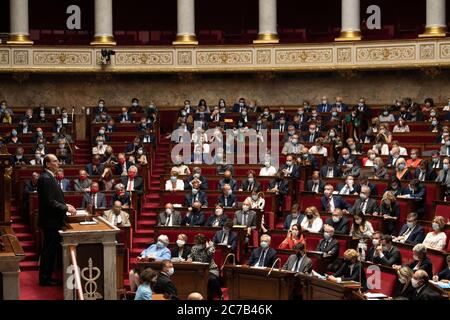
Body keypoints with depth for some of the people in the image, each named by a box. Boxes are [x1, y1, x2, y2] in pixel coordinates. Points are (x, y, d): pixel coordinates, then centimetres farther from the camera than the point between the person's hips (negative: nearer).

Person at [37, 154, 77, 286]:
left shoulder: (48, 177, 12)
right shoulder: (45, 179, -20)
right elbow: (50, 202, -23)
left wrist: (65, 205, 10)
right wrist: (66, 208, -17)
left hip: (51, 220, 10)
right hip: (50, 221, -10)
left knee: (49, 250, 15)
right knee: (49, 250, -3)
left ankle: (45, 277, 23)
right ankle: (45, 278, 5)